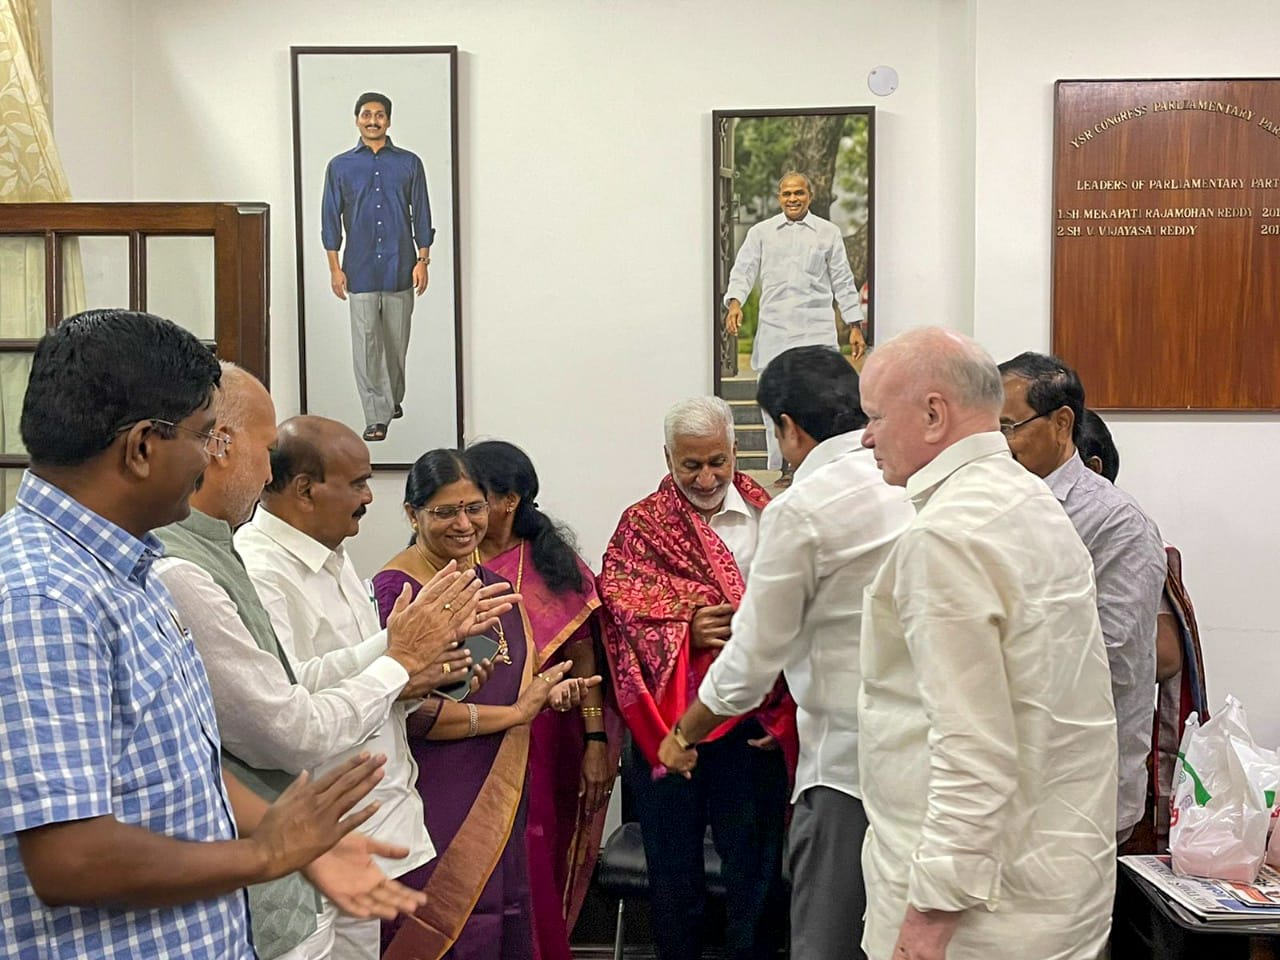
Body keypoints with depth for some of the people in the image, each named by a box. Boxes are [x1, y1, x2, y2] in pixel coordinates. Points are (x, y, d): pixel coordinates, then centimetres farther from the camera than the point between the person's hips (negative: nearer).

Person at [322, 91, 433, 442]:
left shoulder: (409, 163, 4)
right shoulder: (340, 166, 4)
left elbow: (421, 216, 5)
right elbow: (331, 221, 5)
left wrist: (422, 261, -2)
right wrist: (335, 268, -1)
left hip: (400, 268, 1)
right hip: (360, 270, -1)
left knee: (397, 341, 10)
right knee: (366, 344, -5)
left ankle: (393, 398, 33)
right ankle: (377, 416, -1)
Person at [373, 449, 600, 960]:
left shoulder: (486, 580, 10)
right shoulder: (395, 589, -15)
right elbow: (410, 712, -22)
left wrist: (547, 692, 1)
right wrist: (515, 712, -14)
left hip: (499, 792, 8)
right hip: (435, 800, -8)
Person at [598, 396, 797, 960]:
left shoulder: (769, 521, 4)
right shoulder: (641, 525, 4)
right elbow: (622, 617, -4)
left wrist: (782, 715, -7)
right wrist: (686, 630, -20)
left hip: (752, 721, 0)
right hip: (665, 718, 0)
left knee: (755, 868, 8)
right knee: (672, 870, 12)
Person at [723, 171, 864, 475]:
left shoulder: (828, 232, 11)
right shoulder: (761, 232, 12)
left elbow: (843, 282, 12)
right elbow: (743, 271, 7)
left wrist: (855, 326, 7)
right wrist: (735, 302, -13)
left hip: (817, 334, -1)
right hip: (774, 334, 1)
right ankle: (777, 473, 12)